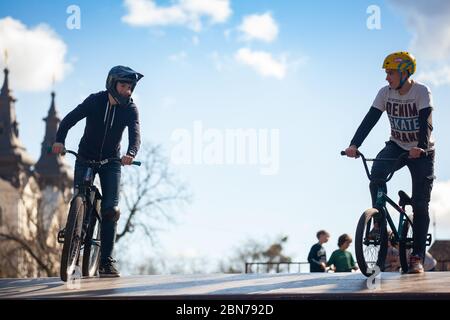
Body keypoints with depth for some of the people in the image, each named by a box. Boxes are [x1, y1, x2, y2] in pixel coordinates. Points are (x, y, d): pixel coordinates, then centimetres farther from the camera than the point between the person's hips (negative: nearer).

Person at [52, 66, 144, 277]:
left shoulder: (130, 109, -10)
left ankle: (106, 261, -7)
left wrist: (130, 153, -45)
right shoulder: (95, 101, -11)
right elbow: (69, 120, -19)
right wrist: (60, 140, -37)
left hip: (111, 161, 0)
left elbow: (135, 135, -24)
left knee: (111, 210, -12)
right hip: (85, 158, 0)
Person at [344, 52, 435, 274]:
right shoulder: (386, 93, -9)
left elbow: (425, 121, -31)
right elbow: (370, 119, -16)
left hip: (421, 152, -3)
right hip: (396, 146, 3)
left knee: (420, 204, -7)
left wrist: (421, 147, -49)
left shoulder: (421, 92, -19)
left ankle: (417, 257, -1)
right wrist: (354, 145, -30)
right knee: (376, 172, -29)